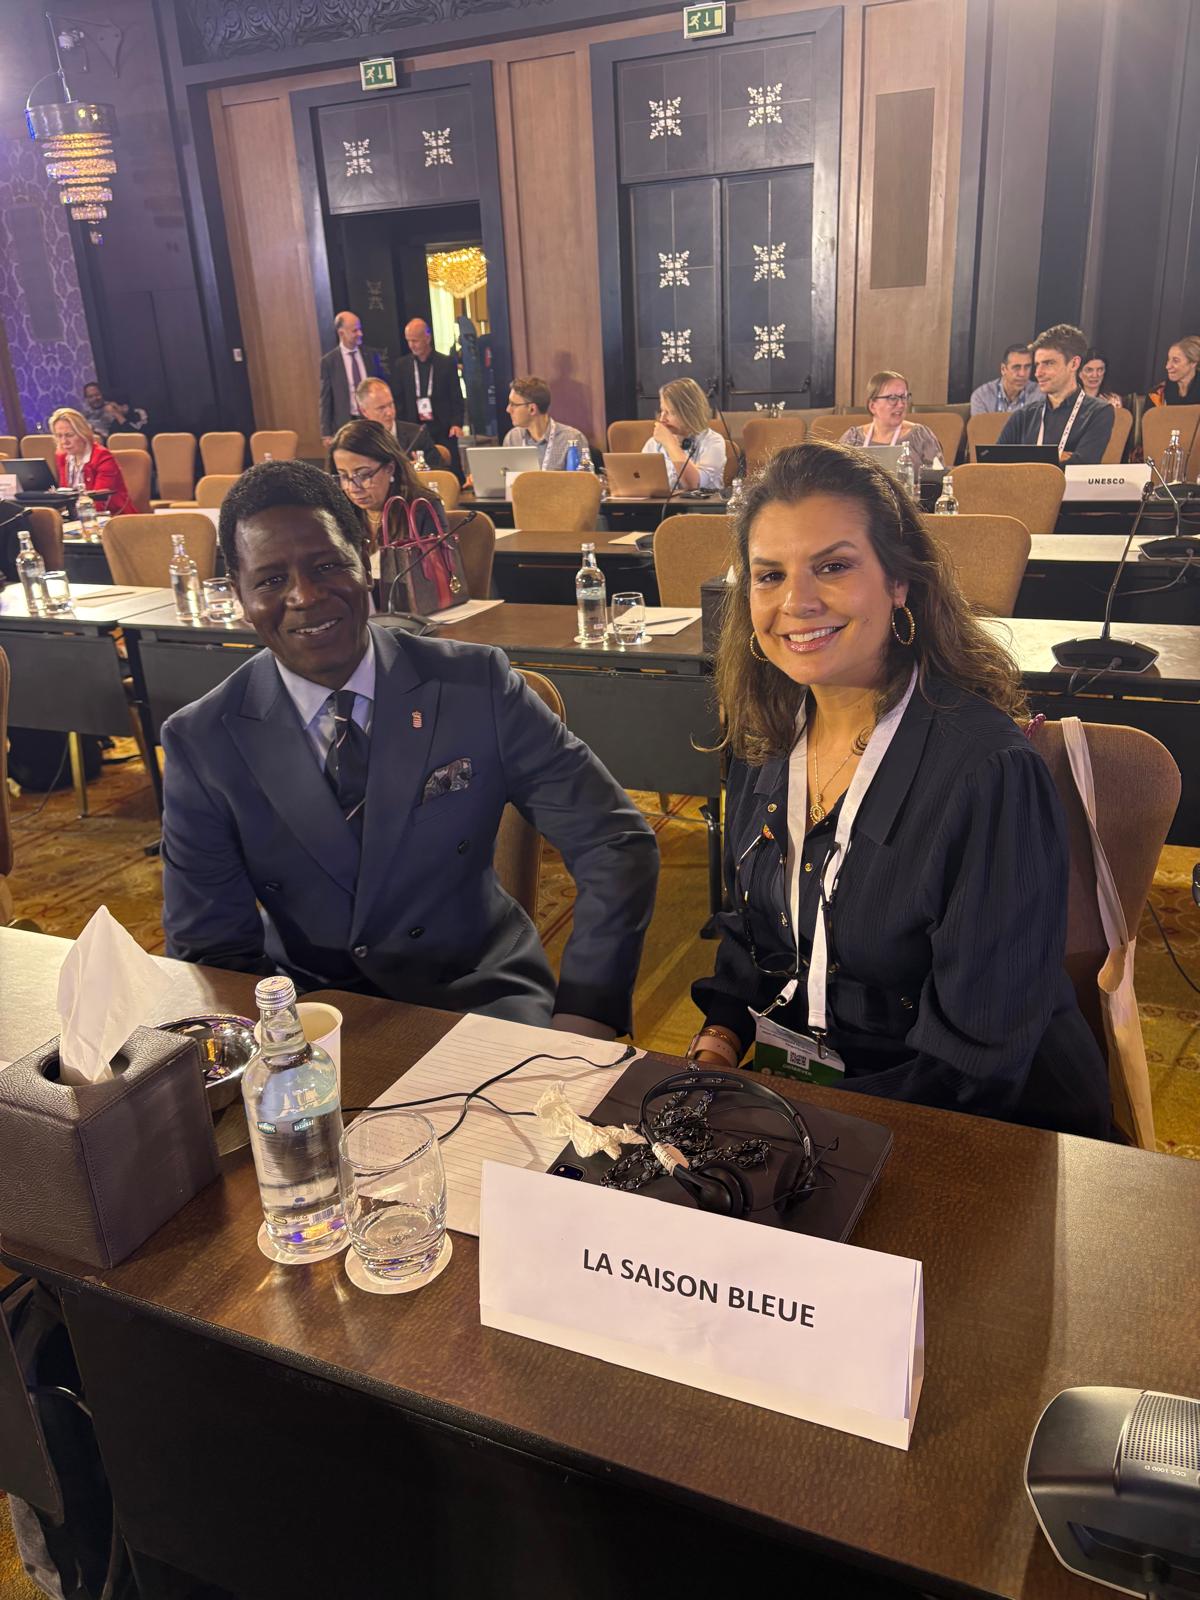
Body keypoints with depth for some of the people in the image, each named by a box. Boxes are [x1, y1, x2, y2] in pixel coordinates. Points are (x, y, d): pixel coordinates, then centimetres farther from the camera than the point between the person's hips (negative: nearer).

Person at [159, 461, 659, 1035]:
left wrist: (582, 1019, -20)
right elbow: (208, 949, -3)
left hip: (480, 997, 0)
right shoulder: (200, 744, -5)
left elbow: (615, 842, -7)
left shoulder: (478, 686, -7)